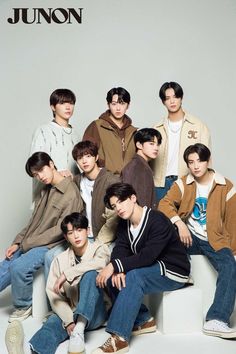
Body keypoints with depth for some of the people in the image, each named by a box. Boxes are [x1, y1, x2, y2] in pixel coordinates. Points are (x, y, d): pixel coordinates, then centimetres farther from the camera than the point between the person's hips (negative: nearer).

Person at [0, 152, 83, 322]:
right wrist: (18, 242, 2)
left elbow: (60, 230, -17)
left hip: (52, 245, -8)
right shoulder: (48, 190, 12)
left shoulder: (71, 194, -15)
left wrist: (27, 243, -15)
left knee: (19, 267, -25)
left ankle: (23, 306, -2)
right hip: (30, 243, 8)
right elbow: (35, 221, 14)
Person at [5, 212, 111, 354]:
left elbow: (101, 262, -23)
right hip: (71, 312, 2)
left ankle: (79, 328, -42)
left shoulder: (99, 248, 4)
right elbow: (54, 294, -1)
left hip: (95, 312, -2)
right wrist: (68, 320, -18)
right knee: (54, 321, -32)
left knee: (90, 274, -28)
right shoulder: (60, 260, 9)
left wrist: (67, 274, -25)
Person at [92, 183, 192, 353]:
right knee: (113, 277, -14)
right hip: (151, 269, 8)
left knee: (134, 277, -32)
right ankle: (143, 320, 0)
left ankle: (120, 338, -33)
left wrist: (114, 266, -33)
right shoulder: (124, 225, 4)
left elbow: (147, 257, -30)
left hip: (173, 271, -8)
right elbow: (119, 251, -7)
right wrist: (117, 270, -29)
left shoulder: (158, 221, -22)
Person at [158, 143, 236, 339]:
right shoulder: (182, 183, 3)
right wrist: (179, 224, -26)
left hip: (214, 240, -1)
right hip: (189, 237, 1)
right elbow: (165, 203, -10)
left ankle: (216, 320, -32)